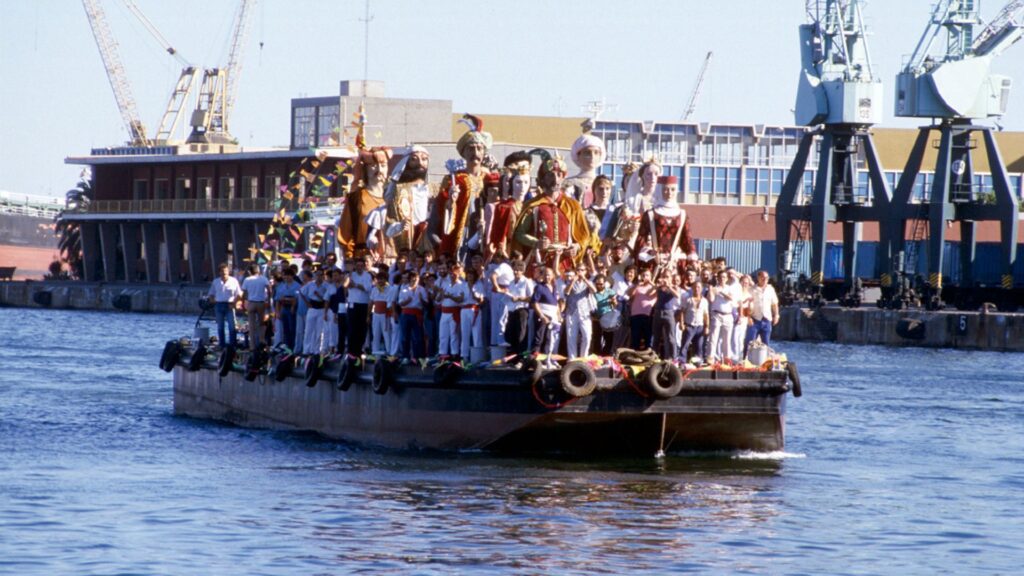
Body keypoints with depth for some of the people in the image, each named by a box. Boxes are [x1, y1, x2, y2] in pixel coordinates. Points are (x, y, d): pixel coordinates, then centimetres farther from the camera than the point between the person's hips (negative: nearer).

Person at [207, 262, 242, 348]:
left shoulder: (233, 281, 1)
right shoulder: (216, 282, 10)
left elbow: (239, 294, 3)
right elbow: (211, 295, 15)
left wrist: (233, 303, -7)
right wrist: (214, 302, 0)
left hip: (229, 305, -3)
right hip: (219, 305, 3)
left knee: (232, 326, -6)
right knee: (220, 327, 6)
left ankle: (232, 344, -2)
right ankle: (222, 345, 12)